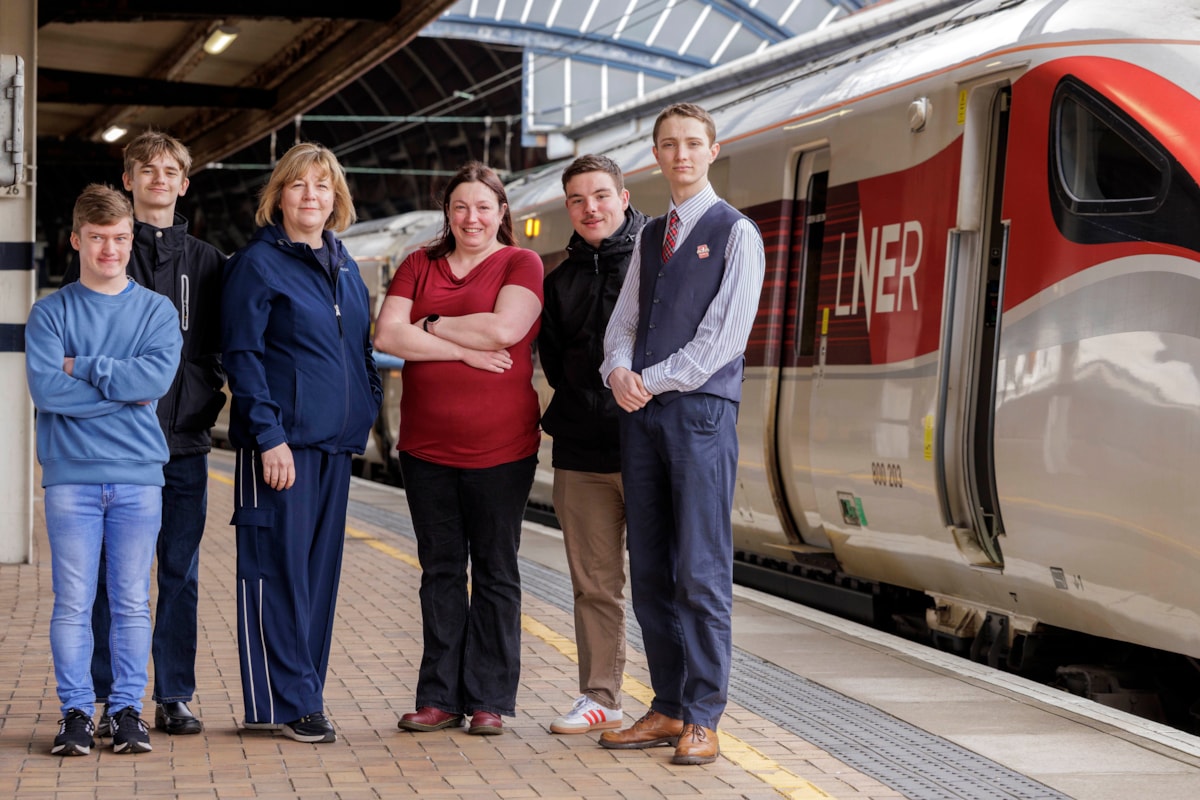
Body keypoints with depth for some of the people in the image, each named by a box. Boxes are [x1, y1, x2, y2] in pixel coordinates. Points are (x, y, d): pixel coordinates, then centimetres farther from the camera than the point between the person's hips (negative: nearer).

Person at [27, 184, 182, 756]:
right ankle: (76, 711, 9)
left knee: (132, 602, 4)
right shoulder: (50, 312, 6)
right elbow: (46, 388, -10)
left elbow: (159, 376, -10)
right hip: (70, 475, -1)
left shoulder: (157, 311, 9)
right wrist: (123, 389, -9)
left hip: (138, 476, 1)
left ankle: (128, 709, 11)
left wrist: (84, 368, -8)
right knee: (73, 602, 1)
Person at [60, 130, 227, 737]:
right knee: (112, 574, 0)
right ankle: (112, 702, 7)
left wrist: (207, 400, -2)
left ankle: (174, 697, 12)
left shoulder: (205, 260, 13)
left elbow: (219, 347, 14)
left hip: (186, 442, 2)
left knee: (181, 573, 4)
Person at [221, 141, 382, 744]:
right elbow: (242, 356, -10)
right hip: (280, 440, -7)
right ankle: (281, 702, 0)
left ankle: (304, 695, 17)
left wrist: (367, 405, 10)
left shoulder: (344, 267, 16)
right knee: (276, 568, -4)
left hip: (334, 442, 7)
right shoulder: (257, 263, -4)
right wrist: (268, 435, -17)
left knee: (320, 567, 10)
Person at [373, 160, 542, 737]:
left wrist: (429, 326, -6)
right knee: (440, 572, 8)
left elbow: (504, 328, -17)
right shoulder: (419, 265, 10)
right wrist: (465, 349, -11)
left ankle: (490, 700, 8)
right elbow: (387, 336, -4)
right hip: (426, 446, 3)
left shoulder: (521, 264, 0)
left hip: (500, 446, -3)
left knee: (495, 573, 3)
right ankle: (440, 698, 14)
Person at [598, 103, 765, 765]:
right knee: (648, 571, 6)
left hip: (702, 409, -6)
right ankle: (667, 710, 13)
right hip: (640, 412, 6)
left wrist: (654, 380, -9)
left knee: (701, 572, -7)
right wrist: (619, 371, -5)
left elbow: (725, 334, -8)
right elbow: (623, 321, 17)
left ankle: (703, 721, -3)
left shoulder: (735, 233, 1)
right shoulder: (649, 236, 19)